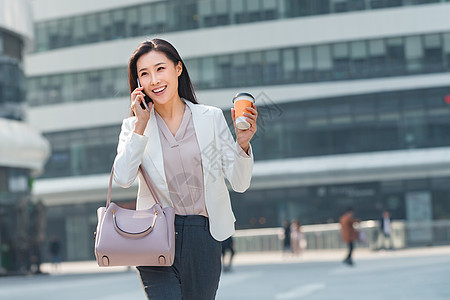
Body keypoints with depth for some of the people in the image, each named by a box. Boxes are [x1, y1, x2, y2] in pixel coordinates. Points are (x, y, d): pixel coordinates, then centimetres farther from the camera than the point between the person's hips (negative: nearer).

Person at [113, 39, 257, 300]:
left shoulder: (211, 118, 5)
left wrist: (242, 143, -13)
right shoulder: (134, 126, 5)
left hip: (203, 237, 1)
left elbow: (240, 183, 4)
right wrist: (141, 125, -12)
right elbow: (123, 179, -13)